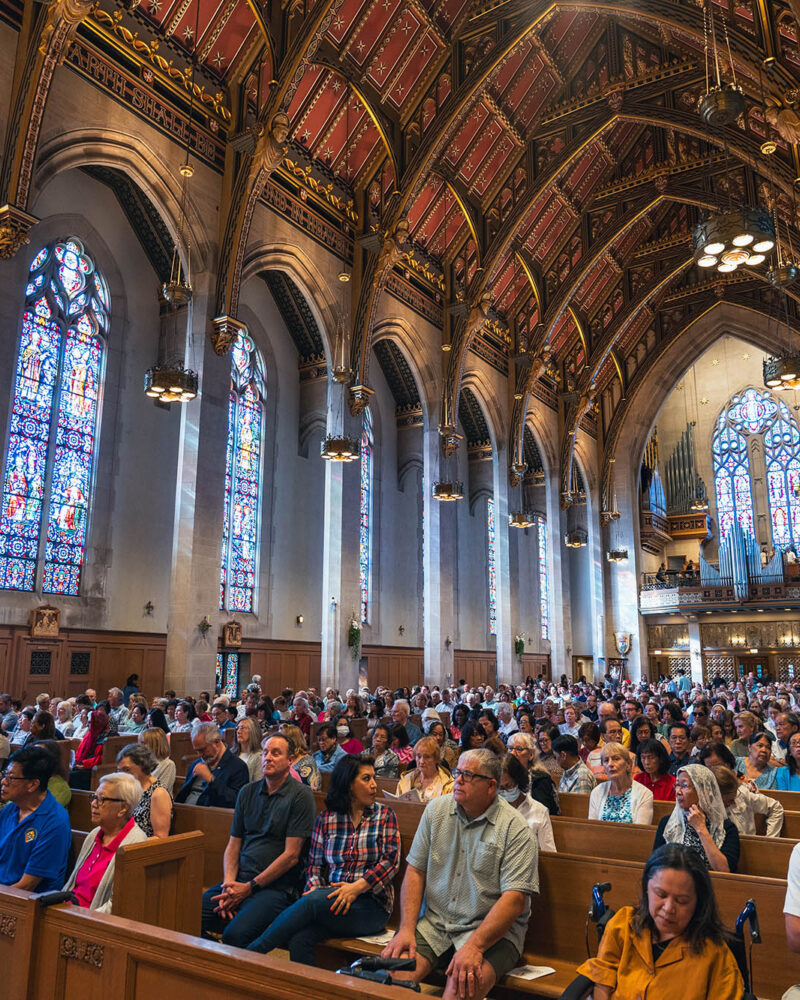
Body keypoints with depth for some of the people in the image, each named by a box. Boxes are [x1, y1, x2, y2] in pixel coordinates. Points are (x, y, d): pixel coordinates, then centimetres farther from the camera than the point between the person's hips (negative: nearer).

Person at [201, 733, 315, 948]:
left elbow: (291, 855, -9)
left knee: (235, 934, -29)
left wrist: (249, 888, -10)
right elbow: (234, 844, 15)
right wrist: (229, 883, -3)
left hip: (277, 886, -6)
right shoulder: (248, 792, 14)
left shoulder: (301, 795, -5)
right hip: (239, 881, 6)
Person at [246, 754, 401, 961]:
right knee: (299, 940, -31)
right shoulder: (325, 820, 11)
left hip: (371, 904, -2)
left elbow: (391, 860, -3)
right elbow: (315, 865, 12)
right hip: (333, 900, 2)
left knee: (312, 901, -30)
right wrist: (315, 888, -10)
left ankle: (252, 952, -20)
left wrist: (356, 887, -15)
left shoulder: (384, 815, 6)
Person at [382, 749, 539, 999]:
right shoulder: (436, 810, 4)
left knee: (464, 980, -32)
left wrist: (474, 945, -26)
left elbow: (515, 898, -16)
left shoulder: (515, 829, -10)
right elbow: (415, 870, 6)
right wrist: (406, 928, -7)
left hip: (493, 927, -3)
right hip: (434, 921, 3)